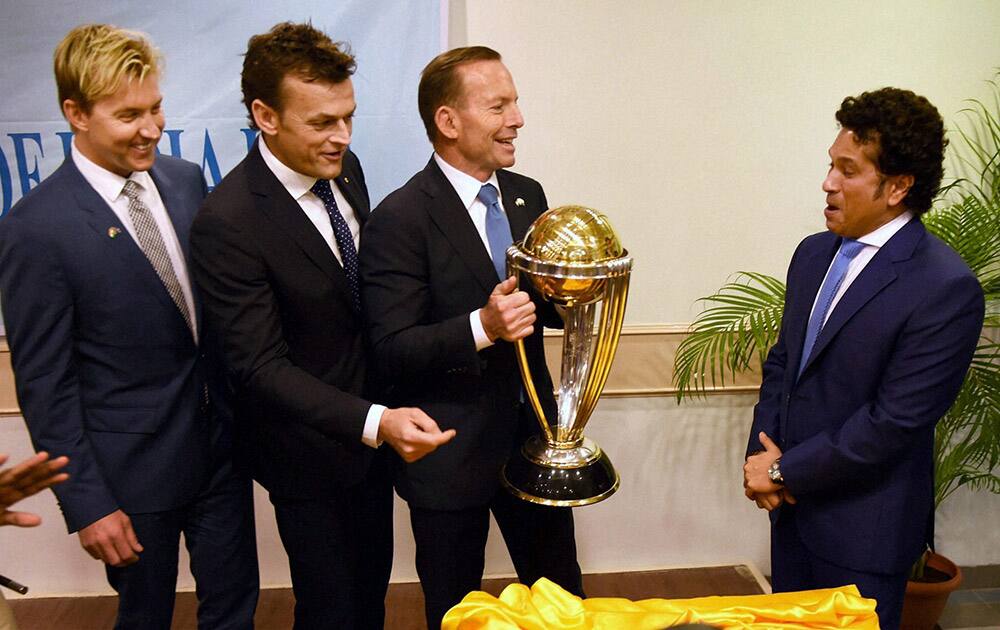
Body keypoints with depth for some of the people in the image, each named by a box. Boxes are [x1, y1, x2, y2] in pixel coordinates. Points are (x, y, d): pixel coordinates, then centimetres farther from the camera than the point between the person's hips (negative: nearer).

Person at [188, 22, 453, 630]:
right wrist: (374, 422, -38)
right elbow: (261, 366, -26)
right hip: (307, 448, -6)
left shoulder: (345, 168, -4)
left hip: (373, 424, 7)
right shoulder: (227, 221, -26)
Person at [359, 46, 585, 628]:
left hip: (533, 436, 6)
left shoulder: (527, 196, 3)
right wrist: (481, 327, -34)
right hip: (449, 456, -5)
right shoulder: (400, 219, -18)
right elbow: (392, 352, -20)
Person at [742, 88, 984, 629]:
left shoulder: (946, 289, -20)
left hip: (861, 526, -6)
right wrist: (761, 456, -4)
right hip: (792, 503, 7)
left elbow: (893, 421, -22)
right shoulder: (814, 254, 3)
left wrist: (784, 471, -14)